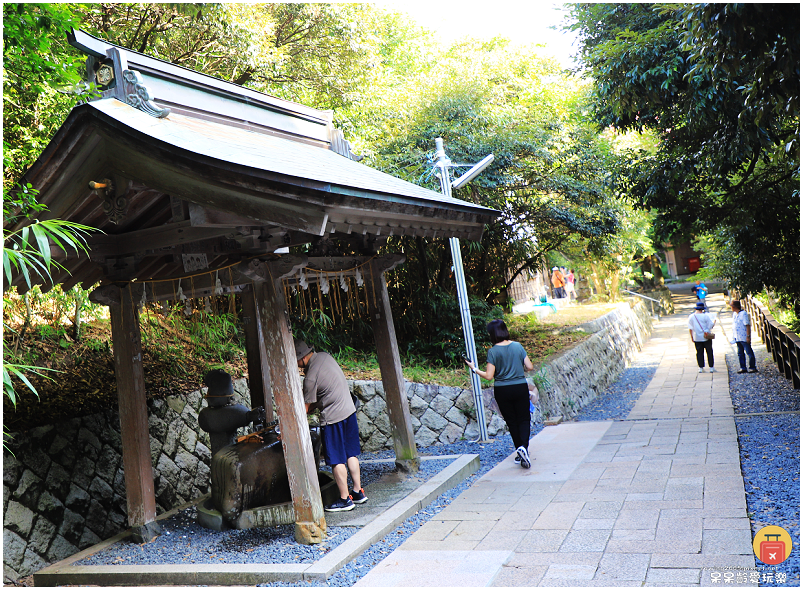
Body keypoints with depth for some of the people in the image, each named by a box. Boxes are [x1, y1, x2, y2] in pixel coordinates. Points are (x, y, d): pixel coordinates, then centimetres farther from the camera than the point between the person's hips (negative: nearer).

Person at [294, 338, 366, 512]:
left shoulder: (311, 377, -22)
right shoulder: (324, 356, 2)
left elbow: (307, 408, -12)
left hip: (333, 418, -9)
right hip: (349, 410, 9)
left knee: (337, 460, 3)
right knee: (351, 454, 17)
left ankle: (345, 499, 11)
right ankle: (358, 492, 25)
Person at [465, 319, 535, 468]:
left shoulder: (493, 351, -11)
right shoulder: (517, 346, -2)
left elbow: (489, 376, -13)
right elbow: (530, 367, -1)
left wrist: (474, 369, 0)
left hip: (502, 391, -1)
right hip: (520, 388, 1)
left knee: (511, 421, 13)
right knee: (524, 419, 9)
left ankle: (521, 454, 18)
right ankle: (523, 447, -16)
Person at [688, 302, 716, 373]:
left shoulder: (691, 317, -1)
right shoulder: (705, 315, -9)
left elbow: (690, 329, 2)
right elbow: (711, 325, -6)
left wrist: (692, 337, 10)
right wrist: (714, 322, 15)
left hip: (697, 338, 2)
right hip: (706, 338, -2)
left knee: (699, 352, 8)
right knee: (709, 352, 7)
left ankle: (701, 368, 8)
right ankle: (711, 368, 8)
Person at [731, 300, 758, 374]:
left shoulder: (743, 314, -13)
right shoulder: (735, 314, 12)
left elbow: (747, 325, -15)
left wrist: (748, 336, -19)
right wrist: (734, 337, 19)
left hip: (744, 338, -9)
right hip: (737, 338, 9)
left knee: (749, 353, -1)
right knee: (740, 353, 11)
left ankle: (753, 368, 4)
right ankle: (743, 368, 17)